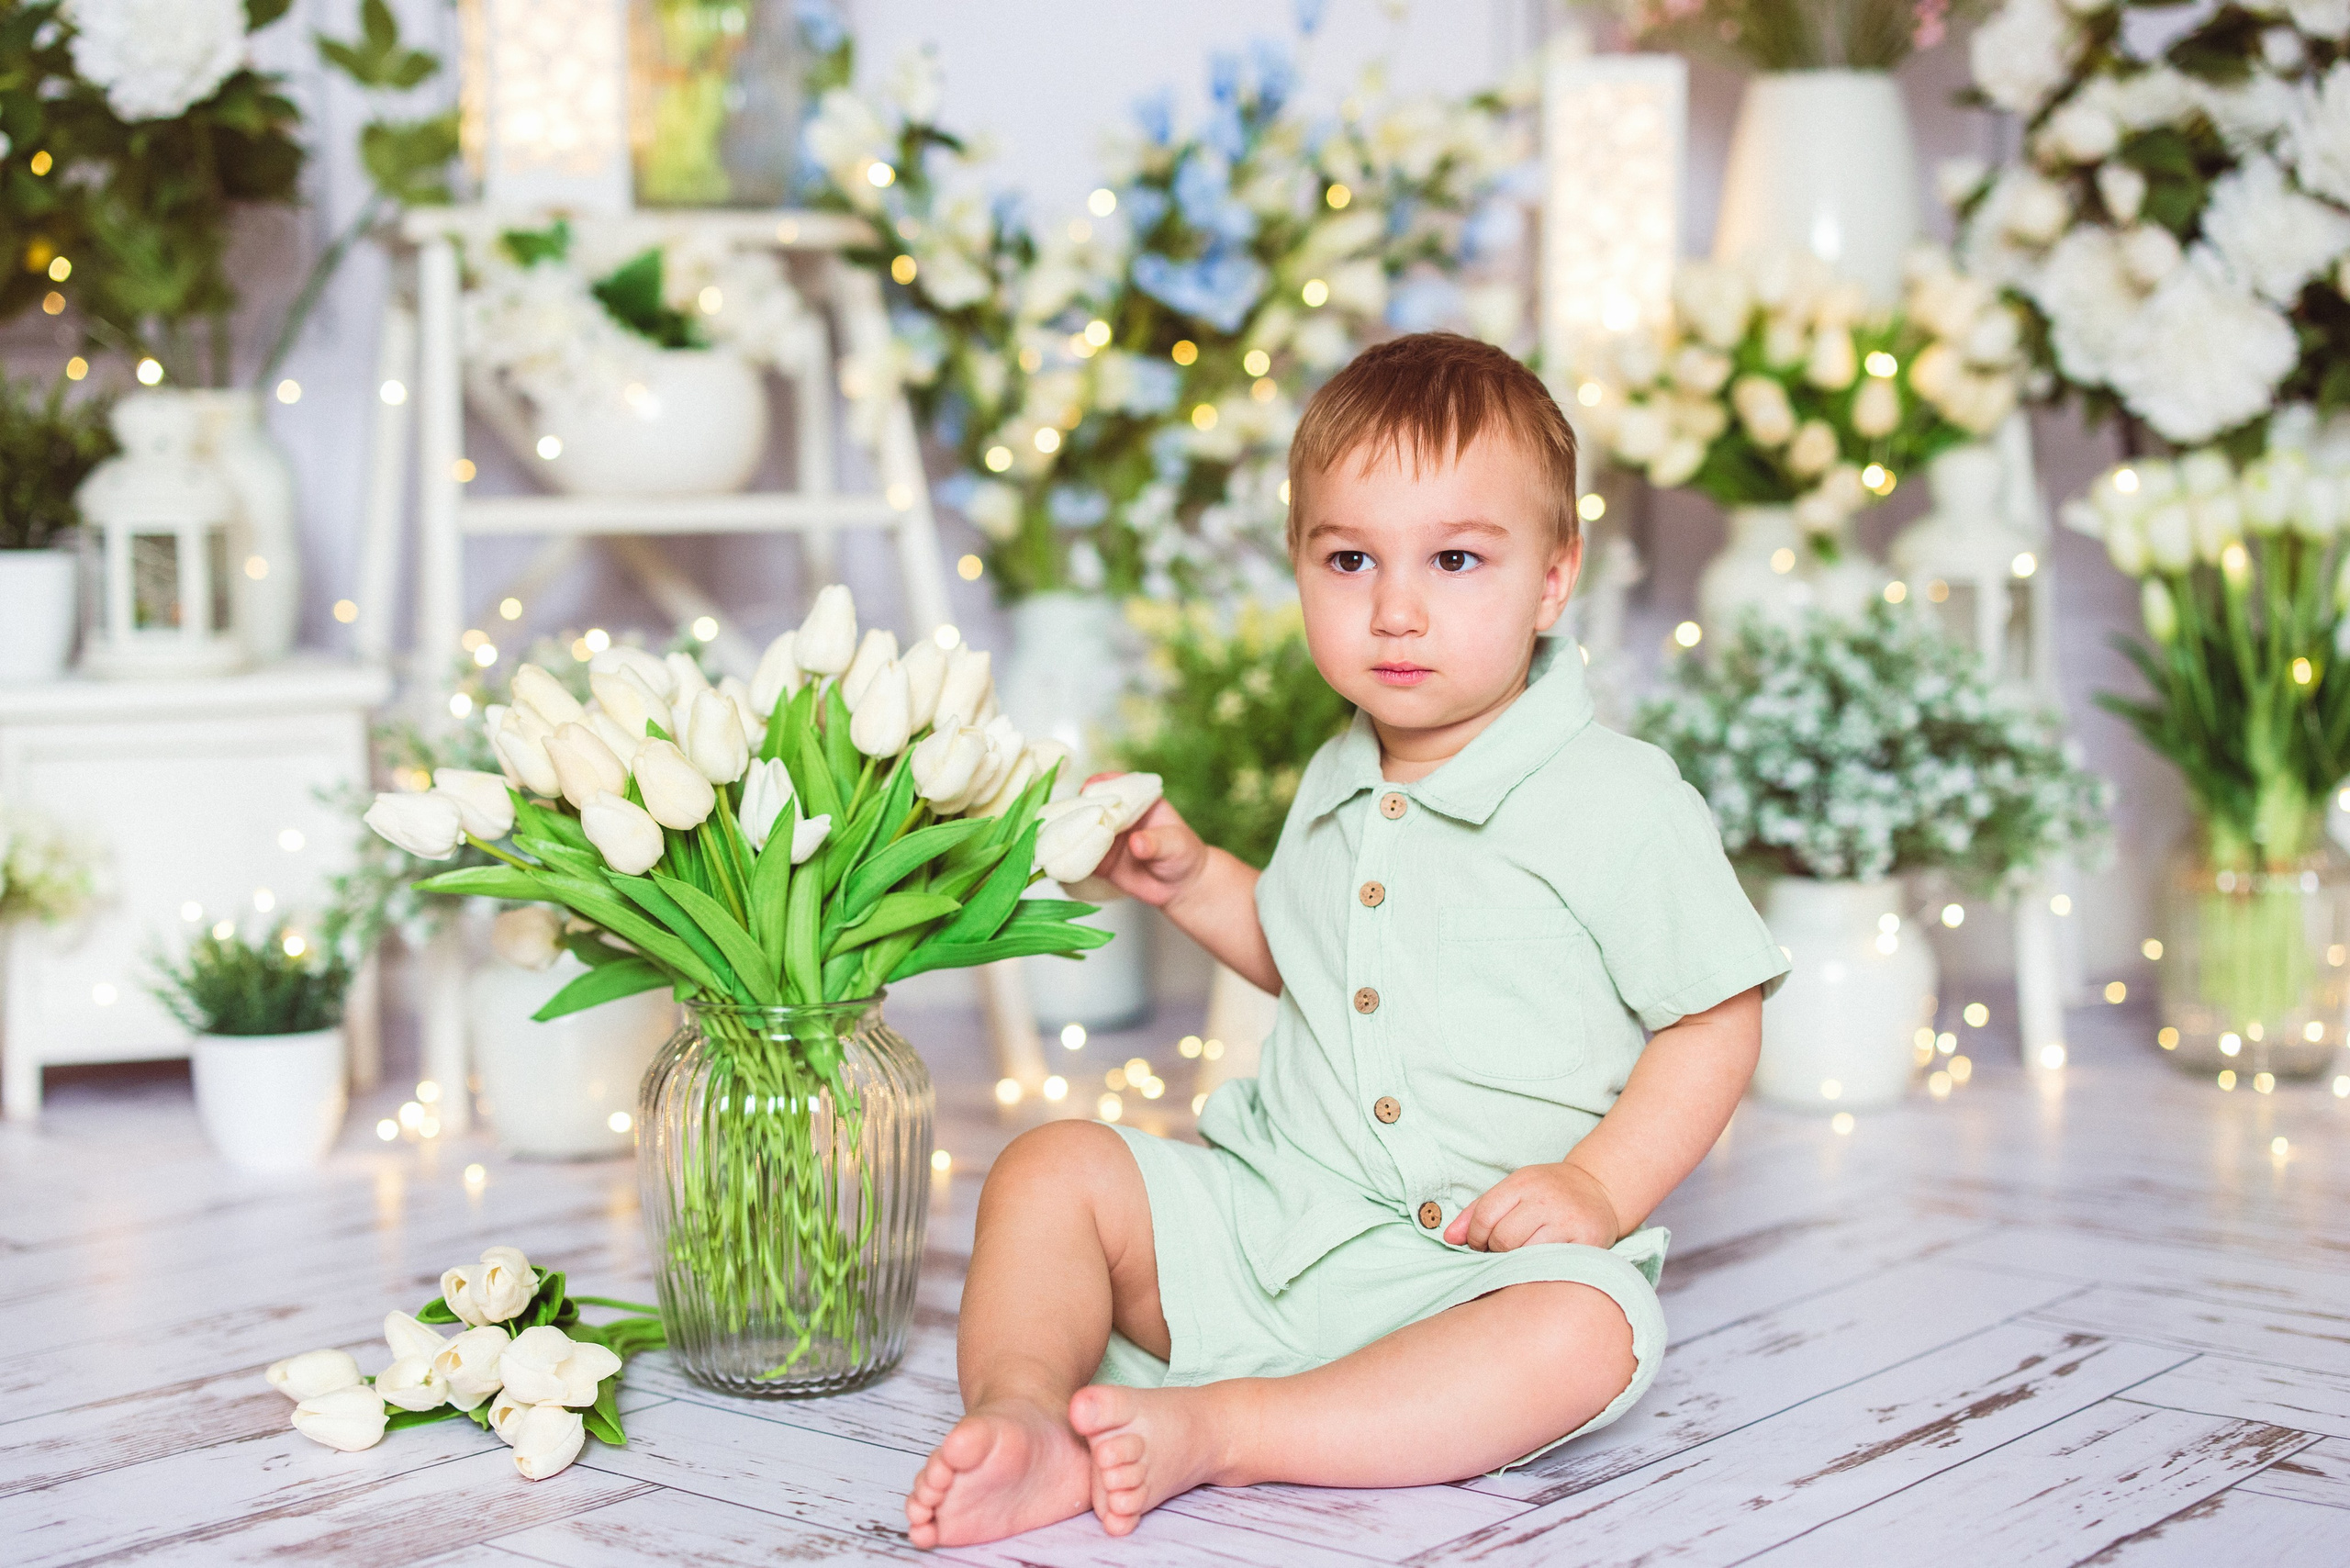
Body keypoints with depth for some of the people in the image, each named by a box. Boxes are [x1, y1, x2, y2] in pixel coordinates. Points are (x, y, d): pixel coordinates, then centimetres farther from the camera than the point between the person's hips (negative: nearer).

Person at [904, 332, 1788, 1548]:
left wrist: (1600, 1186, -17)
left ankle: (1221, 1428, -38)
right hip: (1269, 1211, 6)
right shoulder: (1340, 786, 12)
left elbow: (1716, 1018, -5)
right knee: (1051, 1167, -8)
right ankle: (1023, 1408, -30)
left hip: (1467, 1260, -5)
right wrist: (1191, 882, 13)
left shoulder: (1619, 801, -8)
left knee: (1587, 1331, -36)